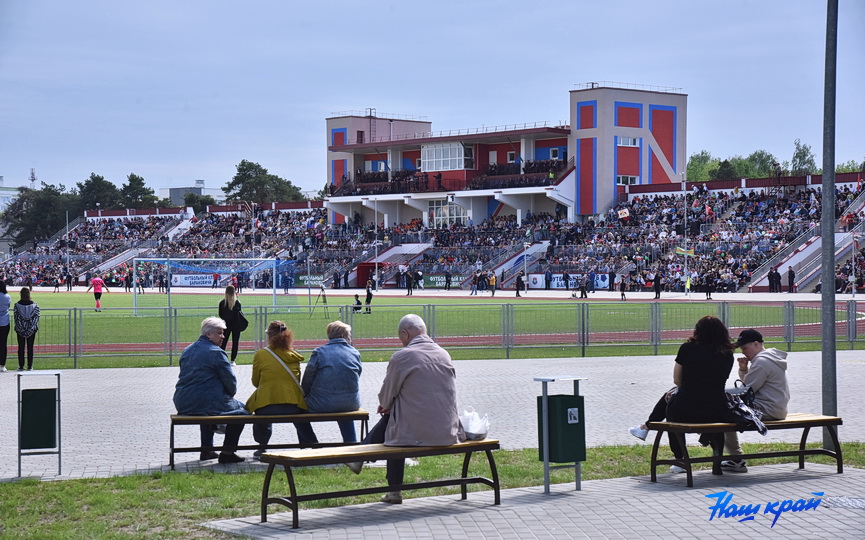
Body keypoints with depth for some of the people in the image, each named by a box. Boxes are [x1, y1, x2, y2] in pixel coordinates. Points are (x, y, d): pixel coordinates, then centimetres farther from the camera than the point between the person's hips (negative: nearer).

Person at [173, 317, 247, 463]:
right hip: (206, 402, -8)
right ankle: (227, 453, 6)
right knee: (240, 409, 10)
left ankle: (206, 449, 37)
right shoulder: (216, 353, -11)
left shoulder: (187, 351, 14)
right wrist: (230, 394, 13)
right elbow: (230, 380, -10)